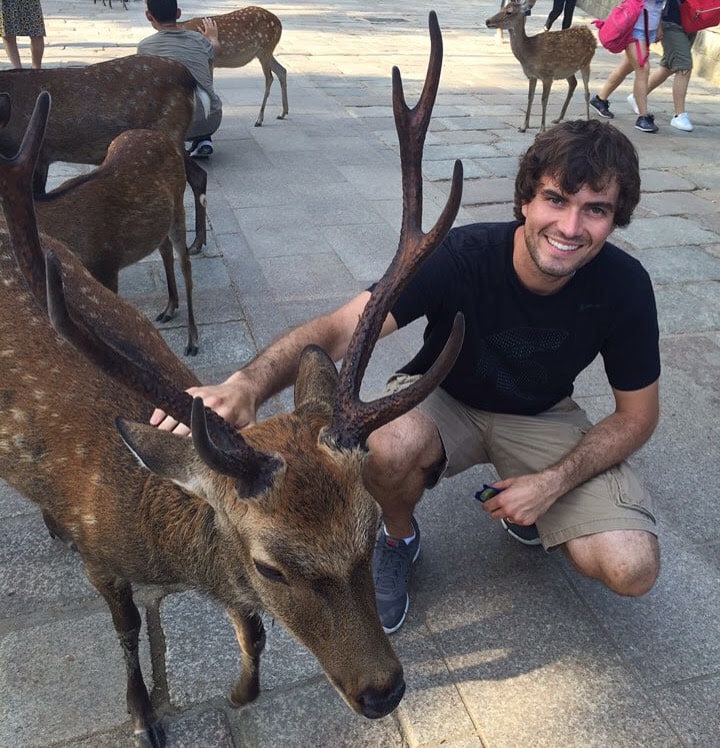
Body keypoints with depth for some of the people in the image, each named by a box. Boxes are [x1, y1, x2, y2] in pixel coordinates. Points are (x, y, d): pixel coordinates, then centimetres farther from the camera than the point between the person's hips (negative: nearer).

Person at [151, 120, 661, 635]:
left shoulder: (623, 285, -21)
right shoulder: (461, 255, -29)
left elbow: (637, 415, -8)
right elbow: (340, 328, -40)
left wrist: (553, 483, -21)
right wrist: (246, 385, -59)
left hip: (542, 417, 2)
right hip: (443, 400, -1)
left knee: (633, 570, -18)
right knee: (388, 441, -39)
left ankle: (520, 501, 14)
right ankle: (398, 537, -1)